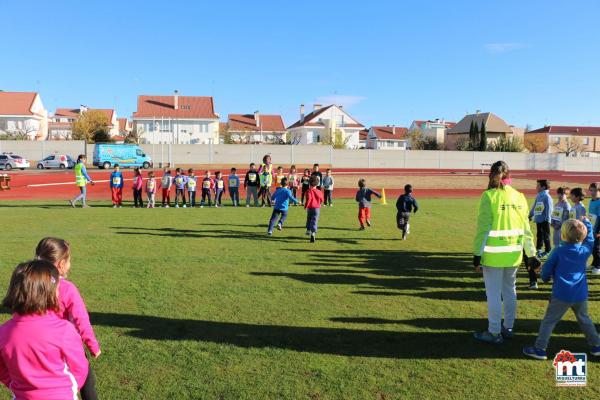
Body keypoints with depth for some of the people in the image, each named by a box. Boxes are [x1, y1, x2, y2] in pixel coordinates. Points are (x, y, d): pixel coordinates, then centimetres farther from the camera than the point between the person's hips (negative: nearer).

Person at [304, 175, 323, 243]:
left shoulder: (309, 191, -10)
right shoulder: (319, 192, 0)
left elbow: (308, 199, -21)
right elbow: (321, 200, 6)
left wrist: (305, 206, -9)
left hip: (310, 208, -1)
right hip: (317, 208, 1)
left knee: (309, 219, 24)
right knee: (315, 221, -2)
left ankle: (308, 230, 26)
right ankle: (313, 232, -17)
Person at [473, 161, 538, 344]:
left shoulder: (489, 196, -11)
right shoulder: (519, 197, 4)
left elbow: (483, 227, -13)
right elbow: (526, 229, 6)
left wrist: (477, 253, -9)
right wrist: (531, 254, 12)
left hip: (493, 254, -5)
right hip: (514, 253, 6)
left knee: (494, 293, 3)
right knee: (510, 290, 18)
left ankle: (494, 333, 12)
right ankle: (508, 327, 31)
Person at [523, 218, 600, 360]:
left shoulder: (559, 251, -11)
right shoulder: (585, 250, -1)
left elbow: (547, 268, -7)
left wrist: (545, 278, 15)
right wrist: (587, 223, 34)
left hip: (561, 295, -4)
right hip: (581, 295, 4)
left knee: (549, 321, 1)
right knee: (585, 320, 24)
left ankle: (540, 349, 0)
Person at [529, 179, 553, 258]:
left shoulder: (547, 197, -12)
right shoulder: (538, 196, 11)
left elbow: (549, 209, -15)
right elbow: (534, 207, 20)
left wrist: (547, 218, -17)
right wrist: (530, 215, 21)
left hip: (544, 220, -7)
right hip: (538, 219, 7)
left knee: (545, 235, 0)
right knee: (539, 235, 15)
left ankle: (548, 251, 11)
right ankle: (539, 249, 25)